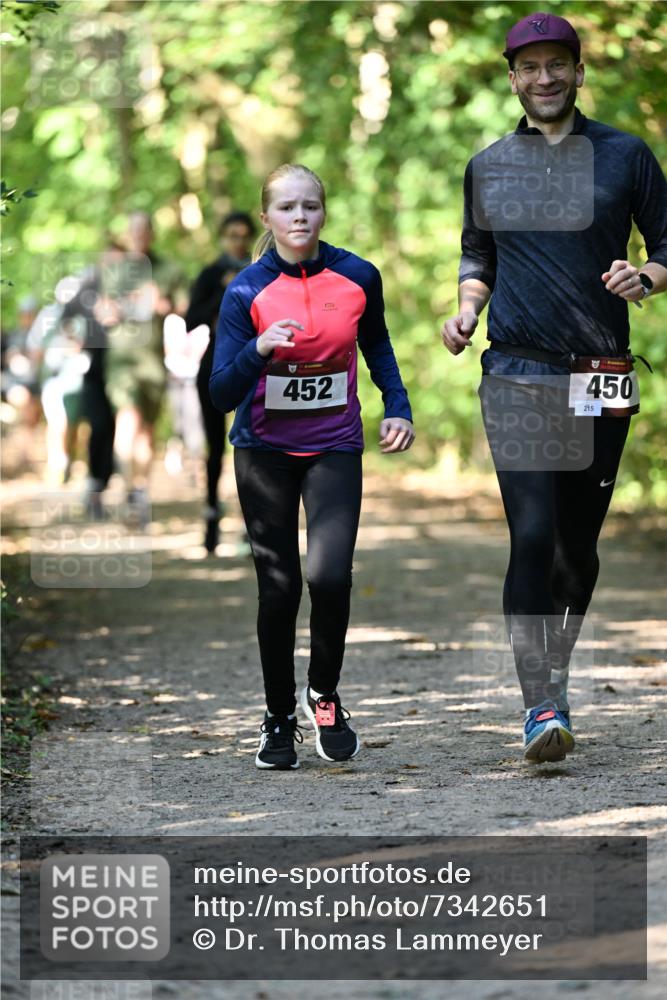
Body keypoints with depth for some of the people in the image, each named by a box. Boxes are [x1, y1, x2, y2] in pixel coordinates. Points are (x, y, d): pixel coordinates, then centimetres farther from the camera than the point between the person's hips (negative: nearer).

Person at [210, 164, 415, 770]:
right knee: (279, 587, 1)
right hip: (265, 452, 0)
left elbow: (376, 345, 17)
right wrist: (260, 350, -31)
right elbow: (222, 395, -14)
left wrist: (398, 407, 5)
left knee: (330, 576, -17)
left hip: (335, 449, 1)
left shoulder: (358, 277, -5)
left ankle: (324, 694, 8)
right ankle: (280, 718, 19)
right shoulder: (247, 292, -11)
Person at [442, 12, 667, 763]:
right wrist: (466, 308, 3)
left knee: (580, 539, 8)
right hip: (517, 376, -1)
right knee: (532, 536, -14)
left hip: (602, 382, 1)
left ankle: (553, 675, 26)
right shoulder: (488, 167, 10)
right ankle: (542, 704, -16)